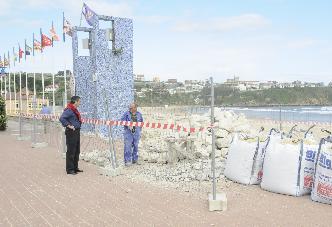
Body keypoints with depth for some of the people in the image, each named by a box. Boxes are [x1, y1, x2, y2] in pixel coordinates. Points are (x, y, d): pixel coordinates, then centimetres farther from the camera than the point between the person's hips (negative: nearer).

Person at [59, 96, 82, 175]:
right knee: (71, 151, -3)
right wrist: (68, 125, -23)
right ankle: (69, 169, 5)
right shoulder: (69, 110, -17)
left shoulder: (75, 110, 13)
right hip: (71, 132, -10)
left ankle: (75, 167, 26)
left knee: (76, 151, 16)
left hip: (76, 132, 10)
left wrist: (79, 122, 16)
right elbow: (62, 118, -29)